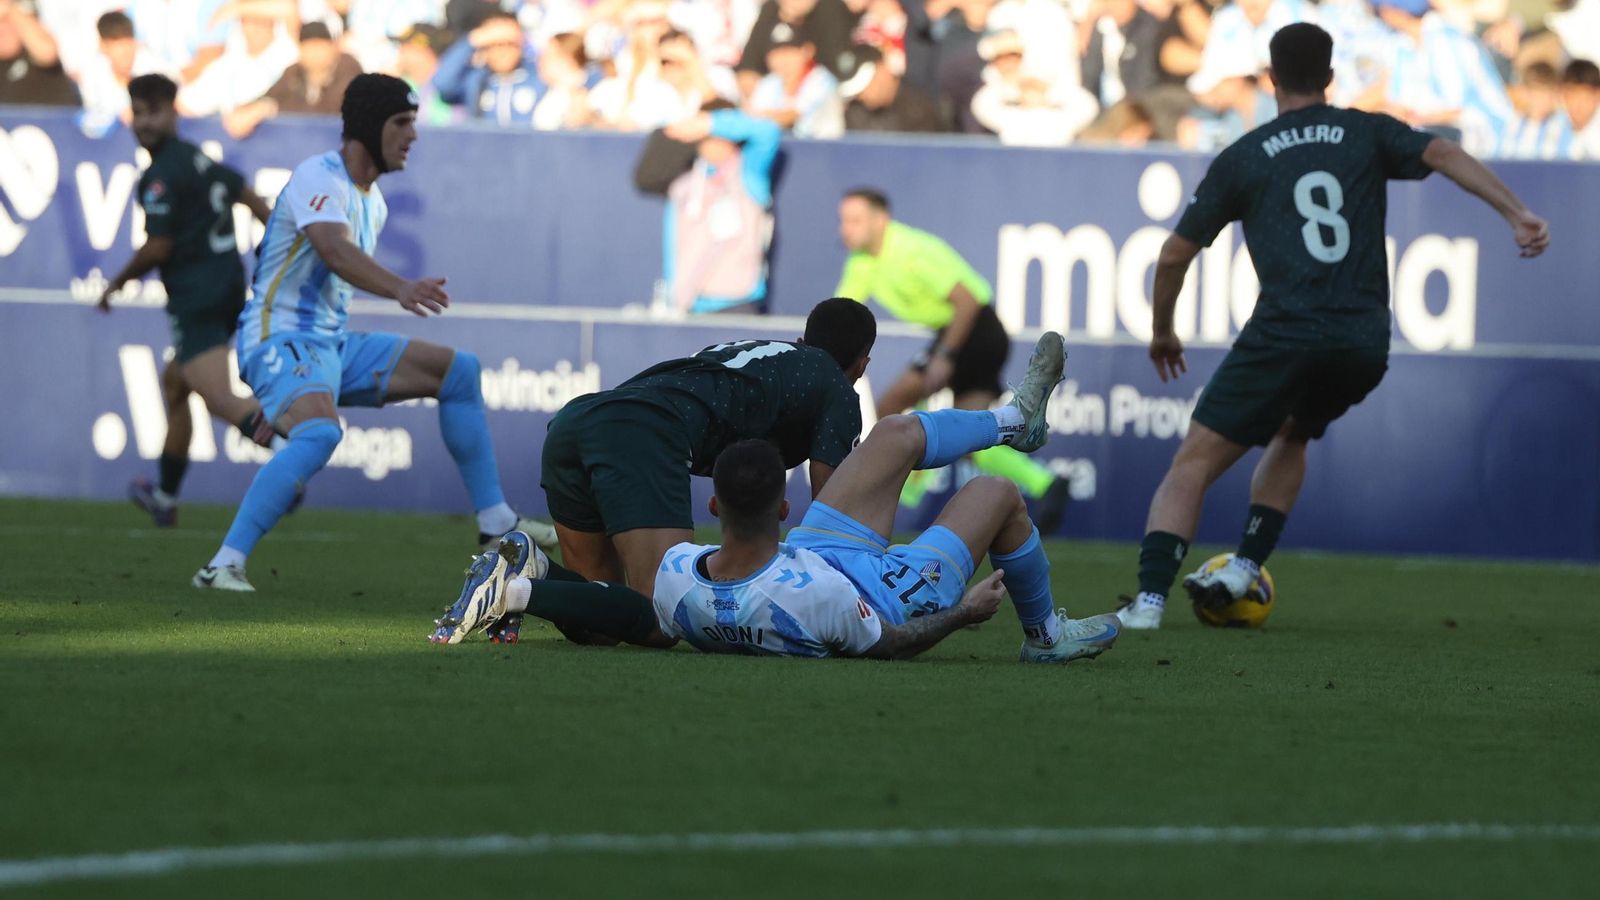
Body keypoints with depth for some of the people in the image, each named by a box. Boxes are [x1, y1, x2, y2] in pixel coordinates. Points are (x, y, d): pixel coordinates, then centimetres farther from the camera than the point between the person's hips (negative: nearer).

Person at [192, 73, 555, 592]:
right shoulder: (319, 178, -16)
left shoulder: (372, 200, 14)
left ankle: (495, 524, 14)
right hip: (281, 340, -10)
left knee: (459, 371, 10)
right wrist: (400, 289, -51)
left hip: (333, 345, 10)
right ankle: (224, 565, -37)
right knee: (319, 432, -37)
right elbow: (334, 250, -35)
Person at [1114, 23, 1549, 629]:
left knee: (1194, 463, 2)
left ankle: (1150, 597, -15)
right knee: (1291, 435, 32)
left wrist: (1163, 333, 30)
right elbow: (1443, 155, -3)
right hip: (1365, 344, 3)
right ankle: (1245, 568, 21)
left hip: (1285, 333, -3)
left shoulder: (1243, 157, 12)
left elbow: (1174, 255, 14)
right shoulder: (1368, 134, 15)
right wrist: (1517, 214, -10)